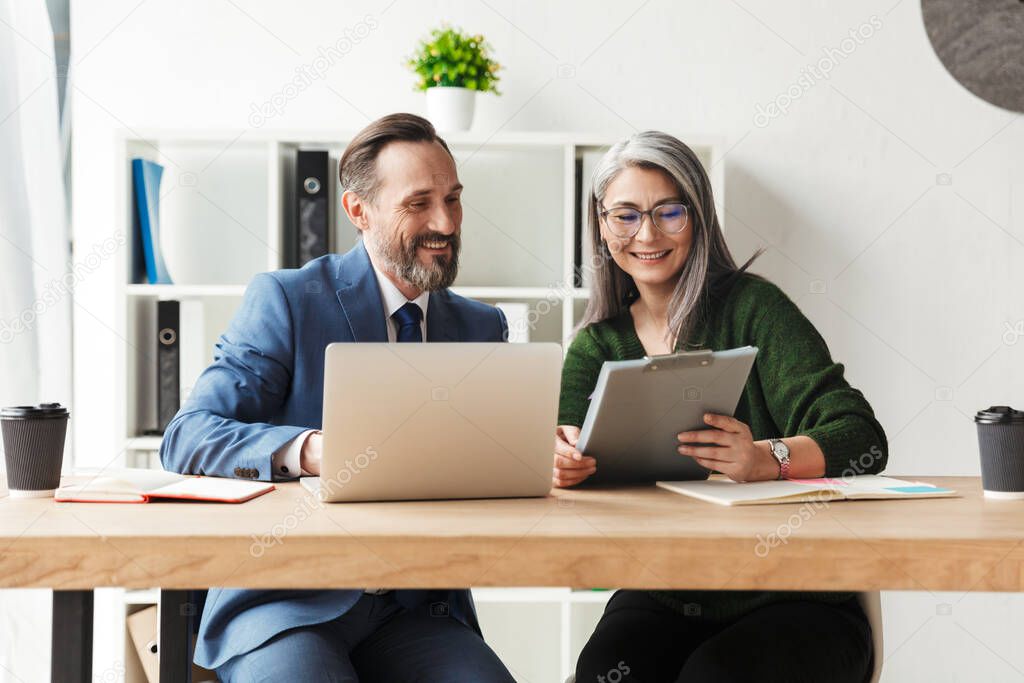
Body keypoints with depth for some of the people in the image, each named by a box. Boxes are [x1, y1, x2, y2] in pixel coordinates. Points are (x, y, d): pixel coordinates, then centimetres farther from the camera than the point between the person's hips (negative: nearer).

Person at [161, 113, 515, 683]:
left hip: (416, 613, 4)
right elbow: (186, 438, -10)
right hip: (286, 607, -3)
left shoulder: (482, 328, 14)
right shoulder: (285, 299, -1)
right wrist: (310, 450, -28)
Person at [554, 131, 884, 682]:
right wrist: (563, 463, -27)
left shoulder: (751, 306, -5)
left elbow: (862, 439, -14)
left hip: (794, 602, -2)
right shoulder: (594, 346, 9)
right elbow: (571, 460, -2)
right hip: (660, 602, 2)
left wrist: (767, 458, -35)